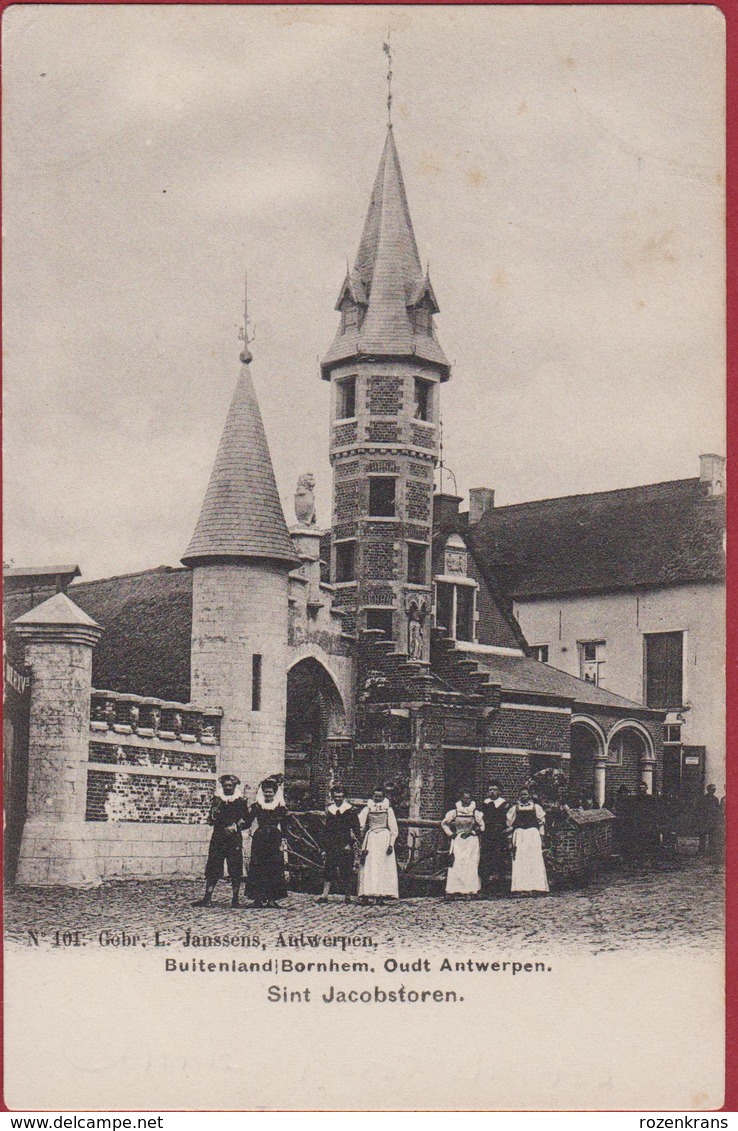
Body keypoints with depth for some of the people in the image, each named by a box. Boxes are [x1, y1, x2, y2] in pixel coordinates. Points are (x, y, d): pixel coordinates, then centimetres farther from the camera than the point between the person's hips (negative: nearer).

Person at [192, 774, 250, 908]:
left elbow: (246, 821, 4)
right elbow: (210, 821, 11)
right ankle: (207, 898, 0)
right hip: (218, 838, 2)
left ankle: (235, 899, 4)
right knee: (212, 868, -1)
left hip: (234, 838, -2)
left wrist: (235, 826, -11)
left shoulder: (240, 802, 5)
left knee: (235, 870, -3)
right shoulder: (216, 801, 12)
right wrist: (214, 813, -9)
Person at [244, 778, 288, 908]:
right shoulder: (256, 806, 4)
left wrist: (282, 842, -1)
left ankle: (271, 898, 1)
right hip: (259, 839, 0)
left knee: (274, 869, -3)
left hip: (275, 840, 0)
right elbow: (248, 824, 3)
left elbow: (283, 827, 6)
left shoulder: (281, 808, 5)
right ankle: (259, 897, -2)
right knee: (258, 868, -4)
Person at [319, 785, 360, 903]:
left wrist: (354, 842, -13)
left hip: (346, 846, -3)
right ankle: (325, 895, -3)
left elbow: (356, 829, -1)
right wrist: (324, 847, 14)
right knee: (328, 870, -3)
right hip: (331, 846, 3)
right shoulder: (329, 810, 14)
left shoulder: (350, 810, 1)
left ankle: (347, 896, 8)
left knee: (346, 871, 0)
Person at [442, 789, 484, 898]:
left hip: (471, 841, 0)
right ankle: (452, 891, -8)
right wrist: (450, 834, 2)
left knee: (471, 865, -5)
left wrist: (471, 832, -6)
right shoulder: (454, 812, 4)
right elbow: (444, 823, 14)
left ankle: (471, 890, -3)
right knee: (455, 864, -7)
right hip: (457, 842, 0)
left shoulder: (476, 813, 4)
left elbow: (481, 827, 6)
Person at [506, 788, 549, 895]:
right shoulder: (514, 808, 10)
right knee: (519, 862, -5)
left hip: (534, 835, 0)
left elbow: (541, 823, 11)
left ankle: (537, 886, -4)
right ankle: (520, 887, -6)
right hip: (519, 836, 0)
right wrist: (511, 841, 5)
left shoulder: (536, 807, 10)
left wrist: (541, 839, 5)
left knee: (535, 861, -5)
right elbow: (509, 825, 11)